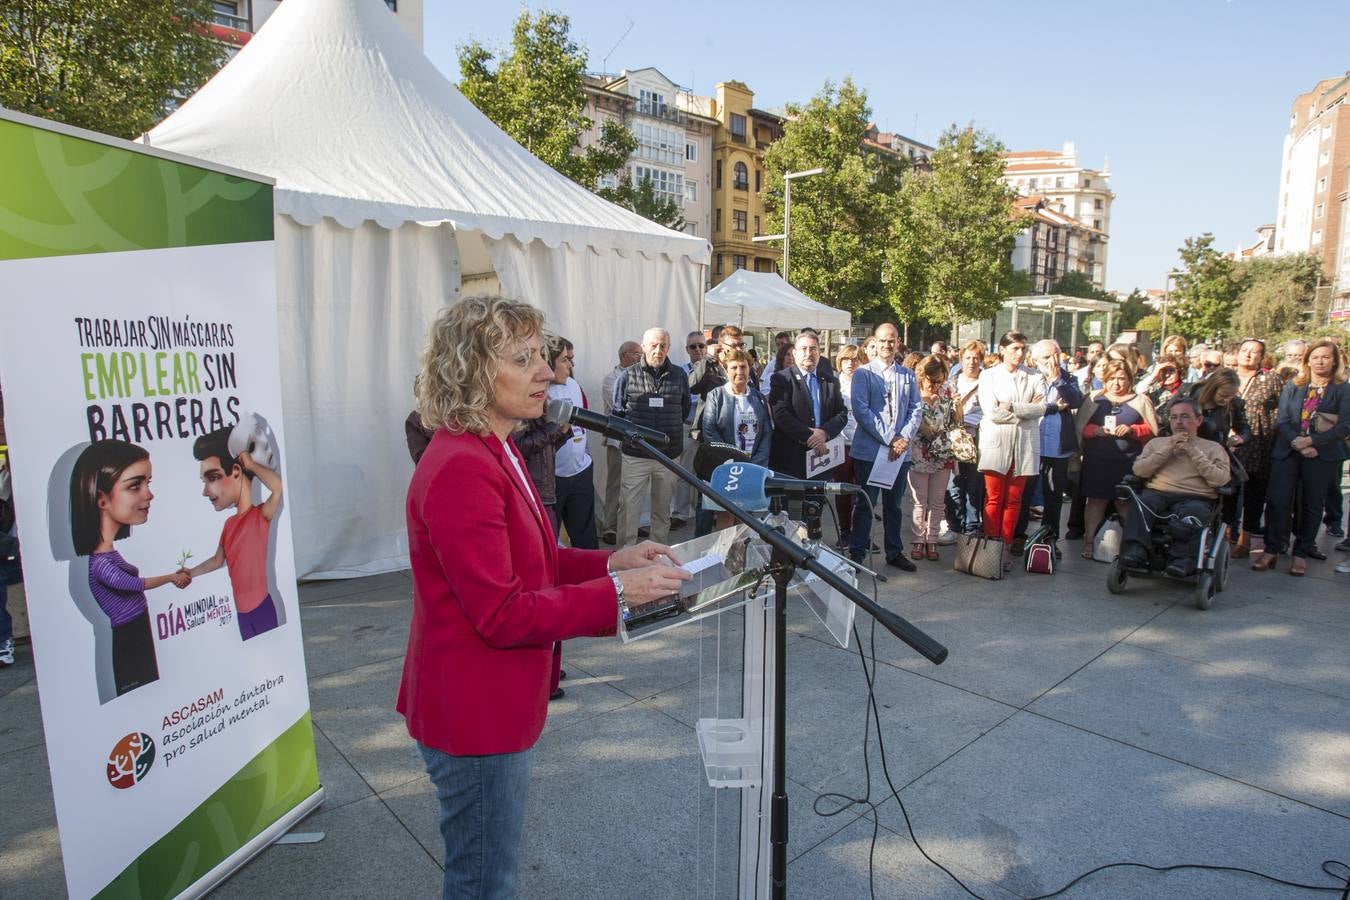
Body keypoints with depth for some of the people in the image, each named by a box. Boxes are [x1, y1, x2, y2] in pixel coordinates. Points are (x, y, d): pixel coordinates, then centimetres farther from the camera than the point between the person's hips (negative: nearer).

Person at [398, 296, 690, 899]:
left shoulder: (495, 452, 7)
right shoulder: (461, 470, -26)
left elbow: (530, 563, 11)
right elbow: (503, 614, -26)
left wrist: (611, 561, -3)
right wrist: (617, 592, -23)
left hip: (495, 706, 10)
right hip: (475, 714, -10)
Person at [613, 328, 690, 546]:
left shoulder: (679, 375, 5)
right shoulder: (628, 375, 0)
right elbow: (618, 411, 7)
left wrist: (671, 433, 11)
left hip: (669, 454, 2)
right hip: (636, 455, -2)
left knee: (663, 509, 14)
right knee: (629, 509, -1)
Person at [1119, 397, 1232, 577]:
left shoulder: (1213, 447, 18)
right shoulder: (1157, 442, 24)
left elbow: (1221, 479, 0)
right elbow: (1138, 470, 8)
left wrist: (1193, 451, -1)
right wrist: (1168, 449, 1)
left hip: (1195, 498, -1)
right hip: (1157, 494, 2)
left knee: (1191, 516, -37)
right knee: (1137, 506, -32)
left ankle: (1182, 559, -33)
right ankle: (1135, 551, -40)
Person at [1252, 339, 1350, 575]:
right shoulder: (1292, 387, 10)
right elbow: (1281, 420, 2)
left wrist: (1311, 441, -17)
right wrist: (1297, 443, -14)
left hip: (1323, 455, -1)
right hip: (1287, 452, 1)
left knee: (1312, 504, 7)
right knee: (1277, 501, -6)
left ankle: (1301, 553, 16)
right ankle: (1270, 550, 1)